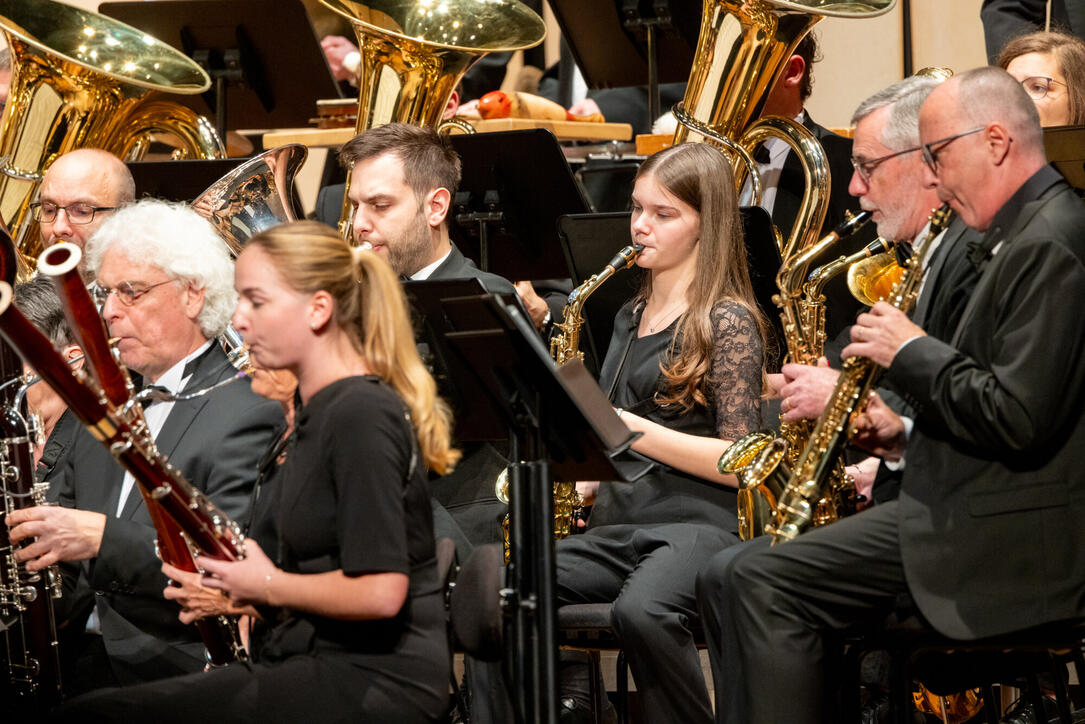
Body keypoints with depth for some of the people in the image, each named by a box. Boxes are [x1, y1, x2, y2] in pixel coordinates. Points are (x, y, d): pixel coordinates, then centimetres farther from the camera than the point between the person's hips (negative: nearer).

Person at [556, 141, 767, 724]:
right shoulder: (632, 317, 21)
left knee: (639, 611, -39)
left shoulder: (727, 320, -2)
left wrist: (635, 430, -16)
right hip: (616, 522, 7)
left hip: (694, 524, -7)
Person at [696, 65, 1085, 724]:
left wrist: (914, 351, -12)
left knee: (763, 583, -17)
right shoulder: (1025, 235, 18)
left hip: (1002, 539, -11)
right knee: (729, 578, 7)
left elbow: (1017, 419, -24)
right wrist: (910, 438, 11)